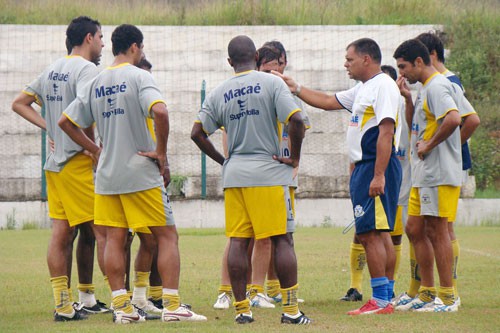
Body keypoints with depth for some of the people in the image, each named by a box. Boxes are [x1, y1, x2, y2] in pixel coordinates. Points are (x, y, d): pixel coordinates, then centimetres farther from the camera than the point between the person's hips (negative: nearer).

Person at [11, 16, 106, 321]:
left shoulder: (52, 71, 16)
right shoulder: (86, 70, -11)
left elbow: (19, 104, 22)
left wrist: (49, 127, 15)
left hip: (55, 163, 8)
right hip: (78, 162, -8)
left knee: (61, 234, 6)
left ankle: (63, 305, 6)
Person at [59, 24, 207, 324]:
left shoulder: (96, 83, 10)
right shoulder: (139, 77, -9)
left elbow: (66, 121, 13)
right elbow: (159, 111, -26)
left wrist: (95, 150, 15)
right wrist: (162, 153, -16)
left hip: (106, 175, 6)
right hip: (142, 174, -6)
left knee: (115, 239, 7)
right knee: (167, 235, 1)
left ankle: (121, 306, 3)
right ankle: (172, 305, -4)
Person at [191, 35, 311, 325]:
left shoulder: (219, 93, 8)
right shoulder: (271, 83, -4)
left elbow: (197, 133, 7)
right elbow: (296, 120, -14)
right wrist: (295, 158, -3)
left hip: (234, 174, 4)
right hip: (269, 172, -4)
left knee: (238, 241, 5)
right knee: (283, 239, 0)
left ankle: (241, 308, 4)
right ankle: (291, 309, -3)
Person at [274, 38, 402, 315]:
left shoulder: (383, 86, -12)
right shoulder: (363, 89, 19)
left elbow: (386, 132, -20)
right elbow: (328, 102, 31)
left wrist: (379, 175, -25)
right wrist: (296, 88, 26)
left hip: (376, 168, -10)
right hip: (363, 168, 10)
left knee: (370, 233, -11)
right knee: (379, 234, 10)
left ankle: (380, 300, -11)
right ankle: (386, 299, 12)